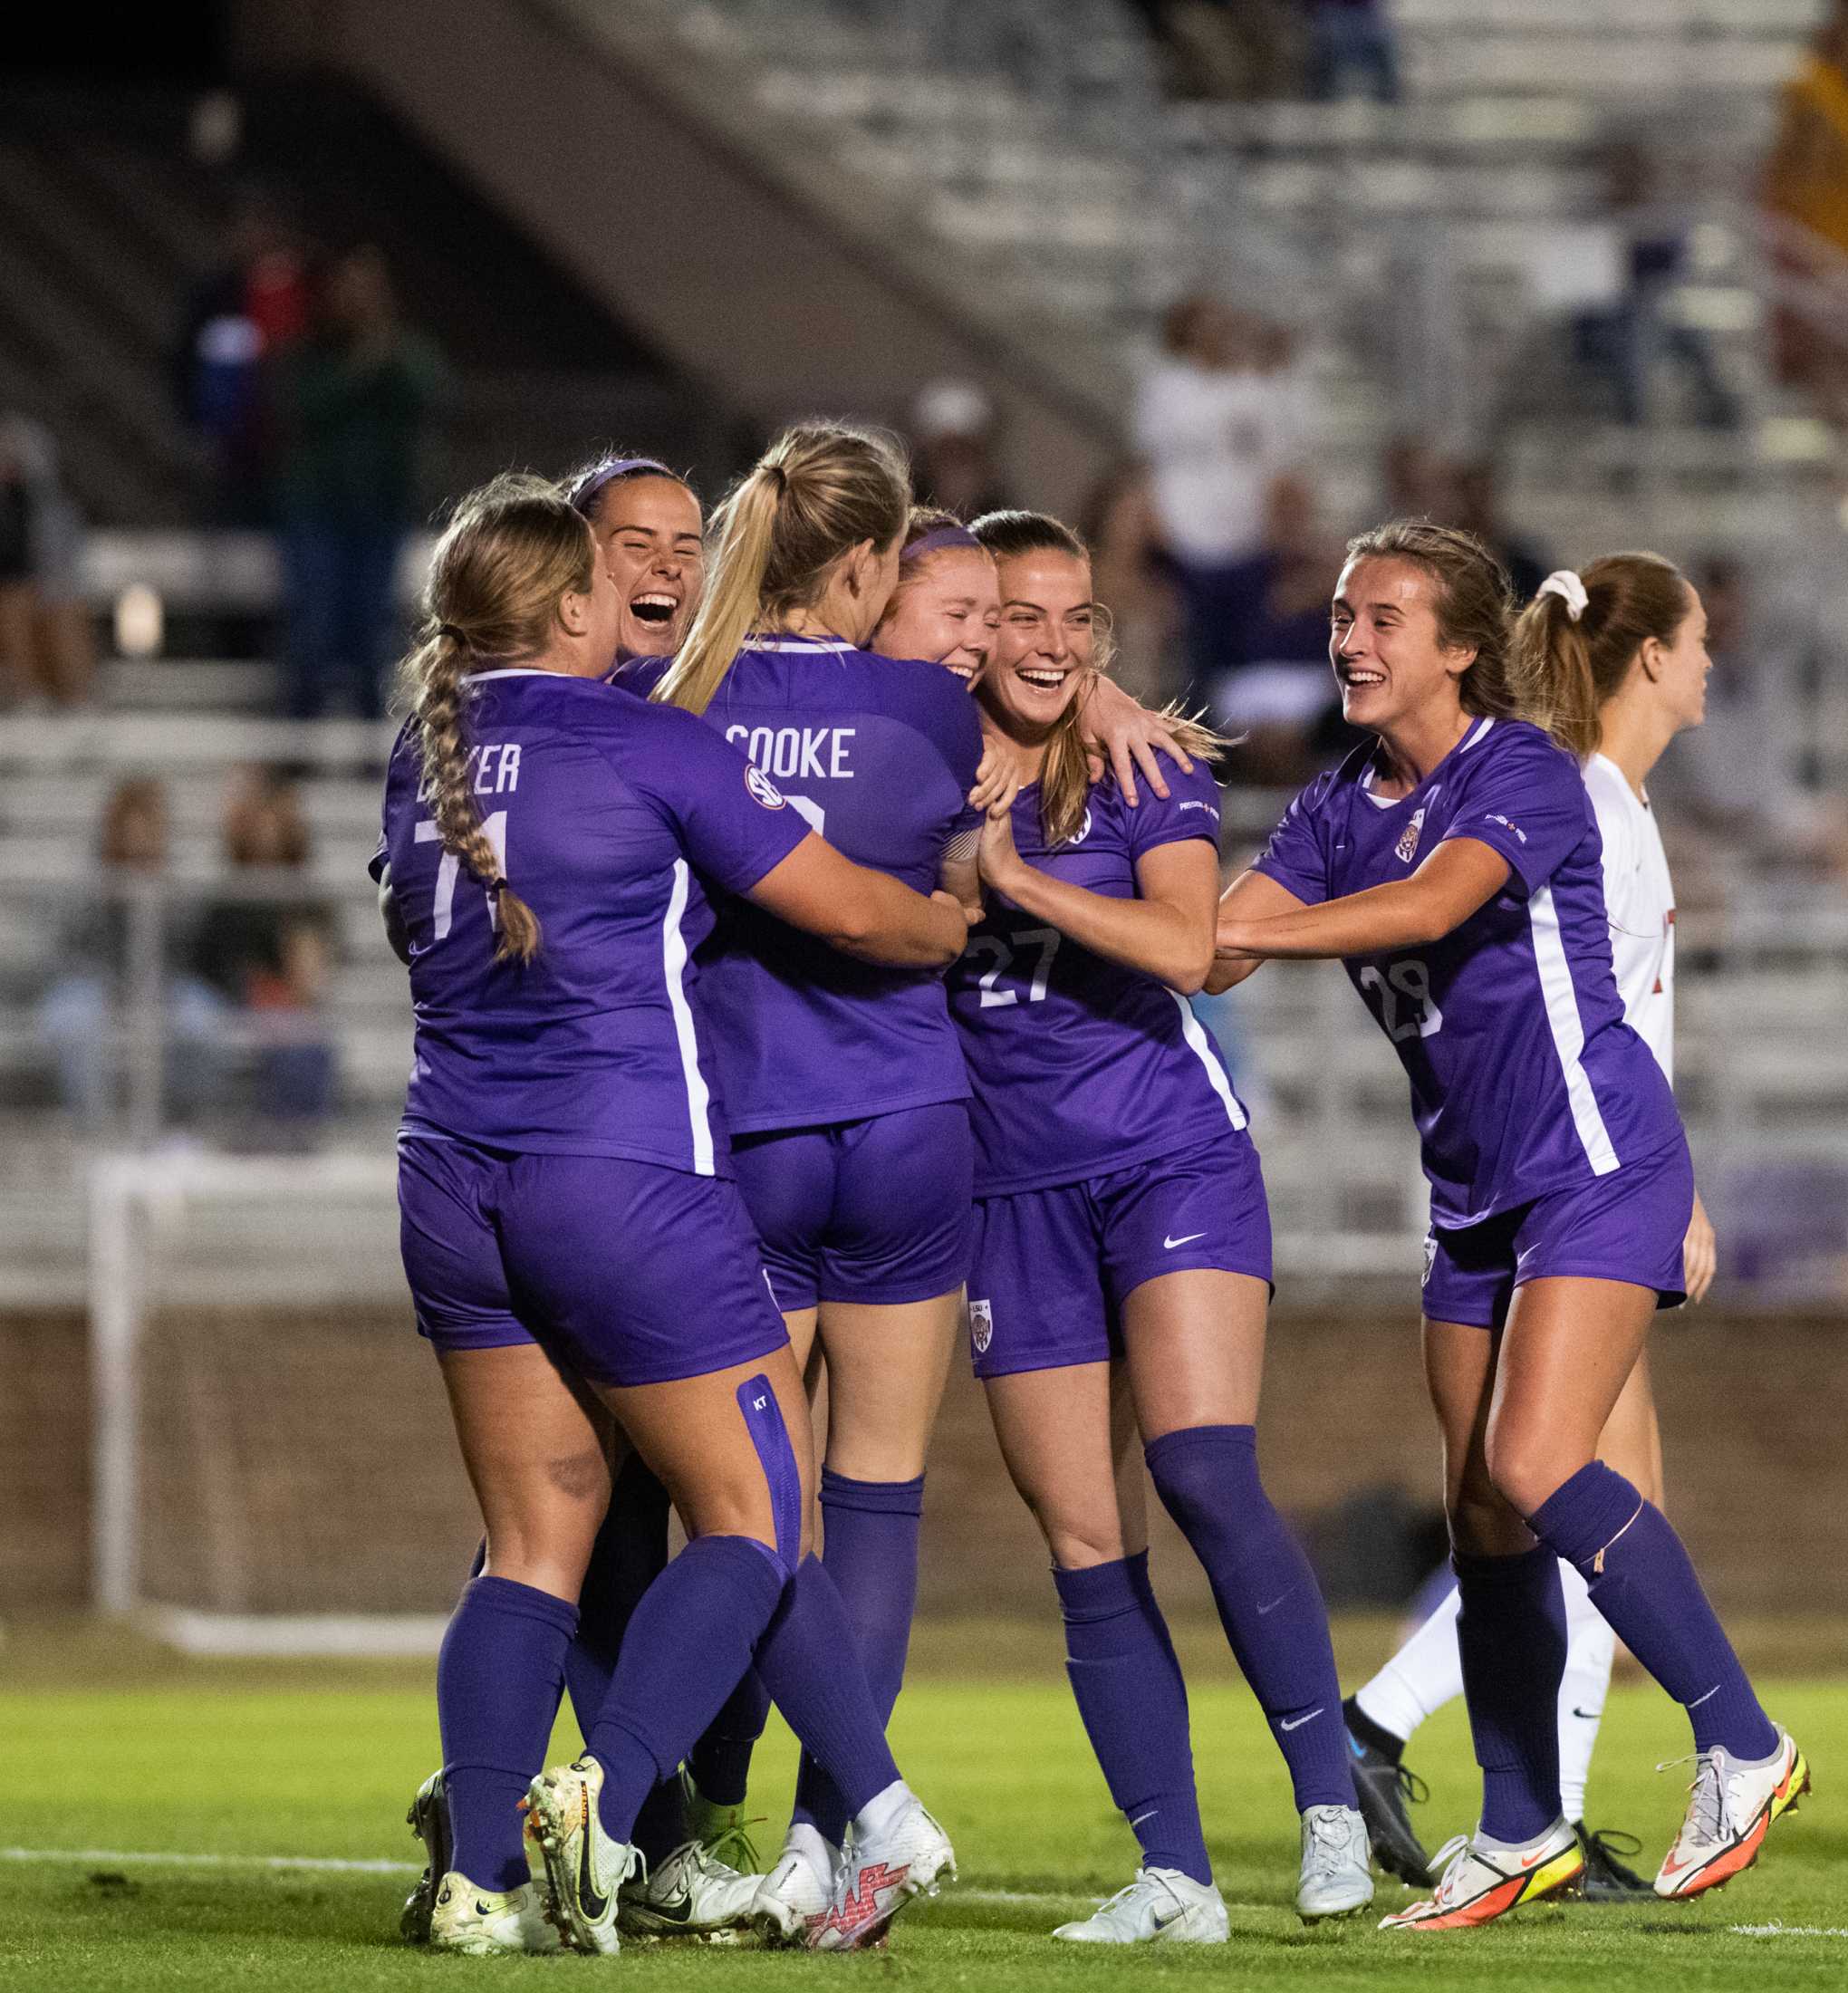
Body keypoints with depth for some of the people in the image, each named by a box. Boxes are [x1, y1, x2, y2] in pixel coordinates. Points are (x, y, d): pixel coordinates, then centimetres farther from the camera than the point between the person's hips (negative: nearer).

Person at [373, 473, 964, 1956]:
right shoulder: (645, 746, -8)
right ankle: (605, 1800, -21)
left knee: (535, 1544, 10)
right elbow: (851, 908, -4)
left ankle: (479, 1874, -4)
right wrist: (961, 925, 18)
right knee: (758, 1518, 2)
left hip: (457, 1185, 6)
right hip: (628, 1170, -6)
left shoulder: (426, 756, 10)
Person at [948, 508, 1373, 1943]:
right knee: (1086, 1544, 0)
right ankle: (1175, 1877, 4)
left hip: (1172, 1161, -3)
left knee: (1205, 1476, -20)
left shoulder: (1144, 767, -1)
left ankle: (1331, 1798, -8)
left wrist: (1015, 876, -17)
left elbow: (1185, 947, -15)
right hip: (1014, 1192, 3)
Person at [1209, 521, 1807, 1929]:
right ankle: (1522, 1836, 16)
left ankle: (1743, 1747, -10)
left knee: (1535, 1471, -20)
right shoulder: (1340, 807, 8)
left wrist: (1244, 926, -34)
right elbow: (1212, 951, -2)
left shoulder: (1523, 772, -13)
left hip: (1601, 1164, -8)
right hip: (1476, 1190, 8)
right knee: (1481, 1517, 6)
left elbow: (1431, 906, -31)